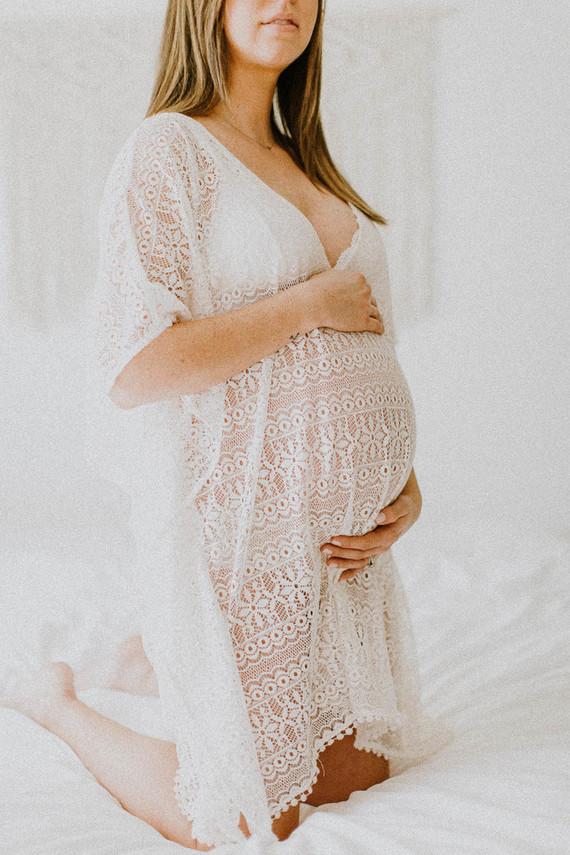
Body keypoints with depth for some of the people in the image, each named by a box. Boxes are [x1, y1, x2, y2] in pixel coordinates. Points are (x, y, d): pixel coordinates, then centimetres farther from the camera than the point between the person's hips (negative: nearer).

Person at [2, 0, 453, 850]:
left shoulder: (305, 166, 14)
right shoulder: (167, 151, -11)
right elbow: (134, 370, -20)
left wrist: (407, 483, 3)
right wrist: (310, 302, -16)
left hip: (345, 527, 8)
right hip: (241, 521, -7)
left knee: (355, 771, 15)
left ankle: (157, 663, 32)